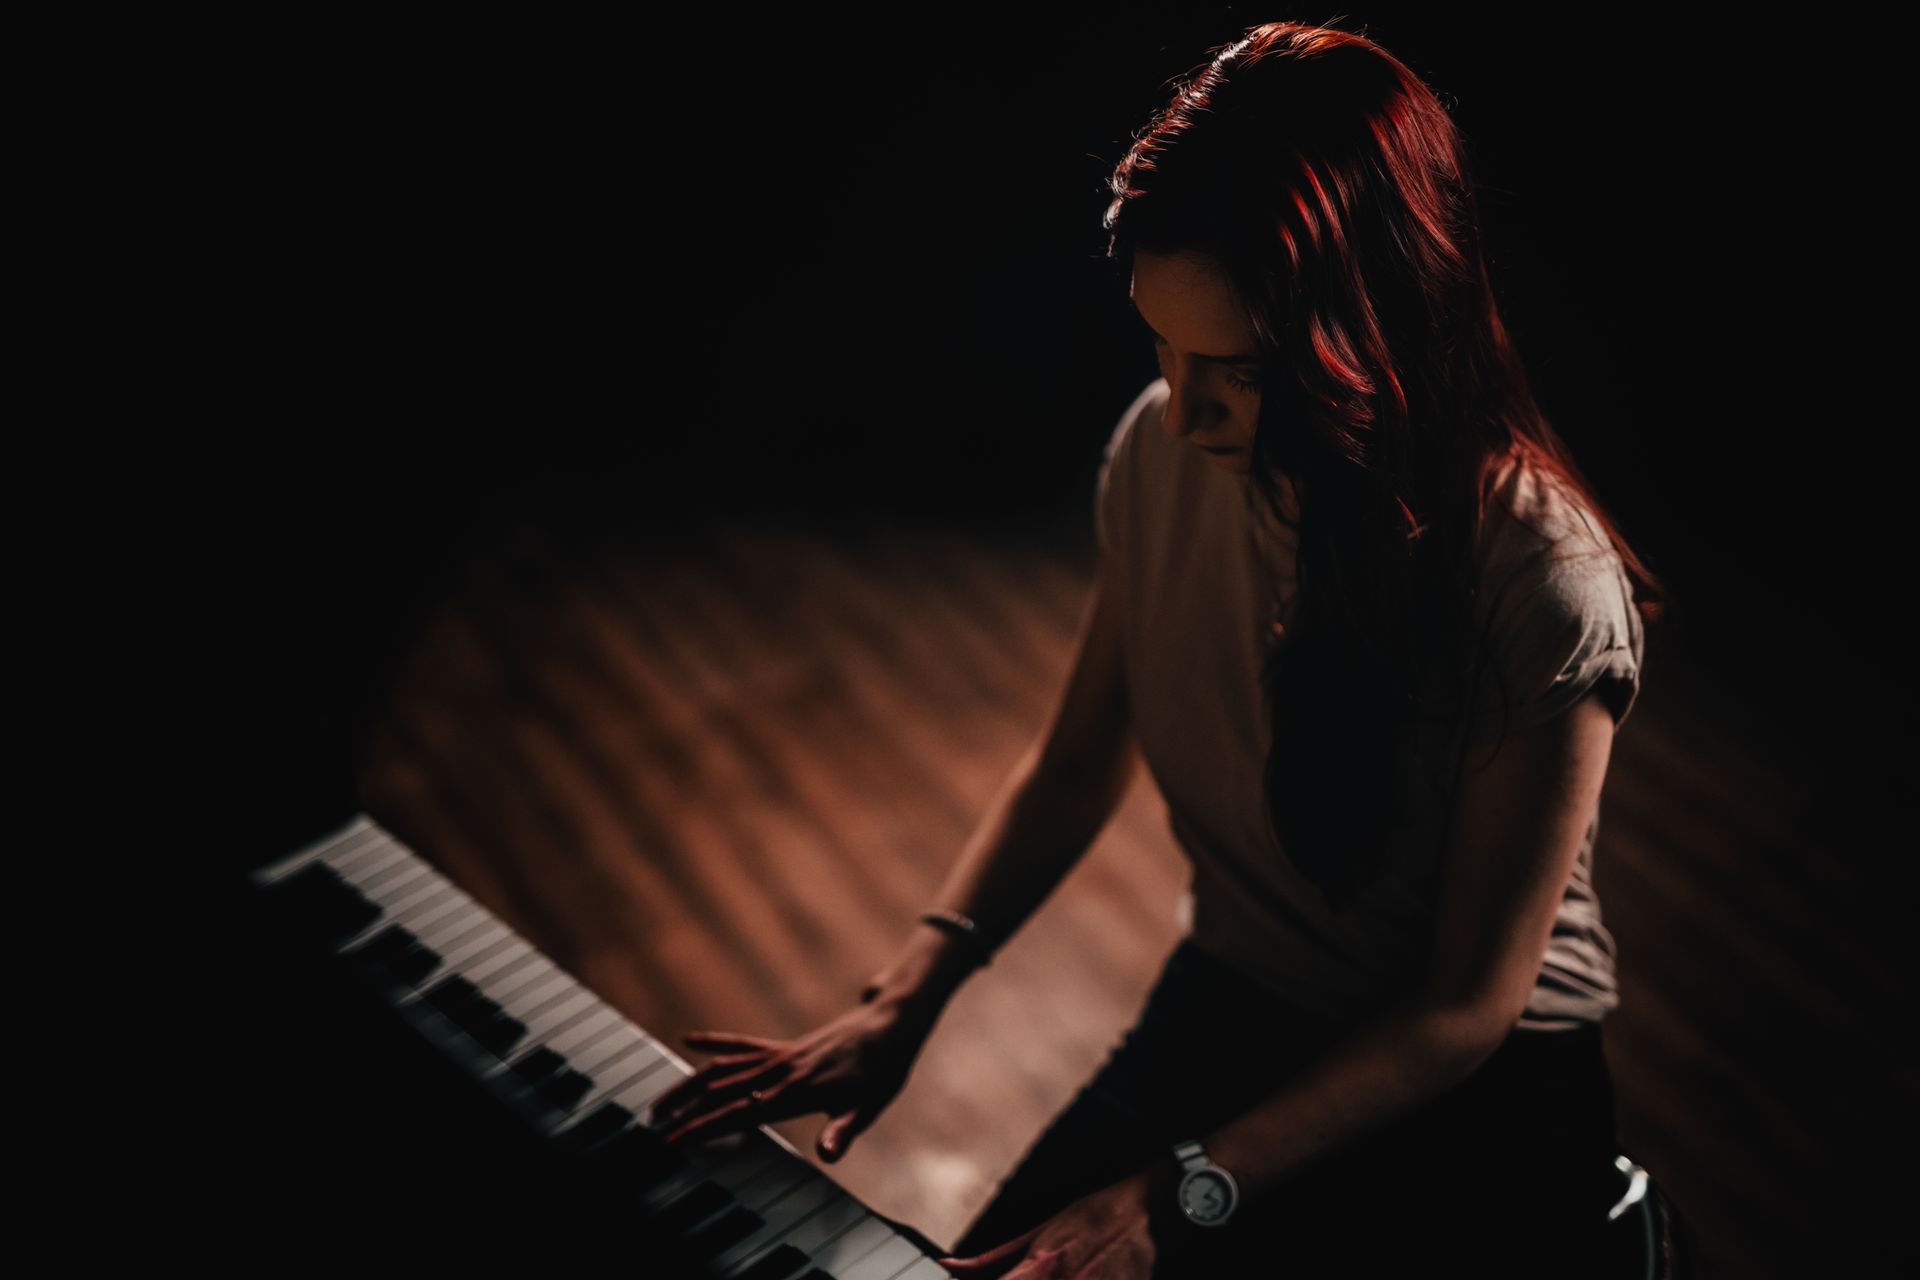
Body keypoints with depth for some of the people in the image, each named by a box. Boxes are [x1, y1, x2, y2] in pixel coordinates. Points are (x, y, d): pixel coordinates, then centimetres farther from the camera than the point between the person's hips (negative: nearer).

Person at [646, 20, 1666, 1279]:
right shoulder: (1163, 455, -10)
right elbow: (1079, 762, 4)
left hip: (1479, 1092, -4)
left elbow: (1465, 1010, -18)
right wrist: (904, 1001, -7)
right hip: (1230, 1008, 5)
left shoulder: (1548, 592, -27)